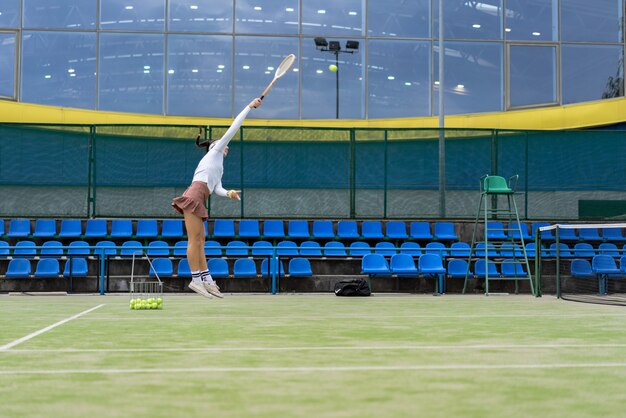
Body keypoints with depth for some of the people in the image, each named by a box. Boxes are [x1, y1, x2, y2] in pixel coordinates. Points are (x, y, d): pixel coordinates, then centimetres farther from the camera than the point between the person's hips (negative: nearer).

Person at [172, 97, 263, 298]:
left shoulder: (218, 169, 32)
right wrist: (249, 107, 14)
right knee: (194, 240, -10)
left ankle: (207, 280, 8)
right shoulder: (215, 151, 12)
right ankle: (196, 280, -12)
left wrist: (229, 193, -5)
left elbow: (217, 189, 17)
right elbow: (233, 128, 9)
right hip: (194, 196, -9)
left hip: (198, 201, 9)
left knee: (200, 241, 7)